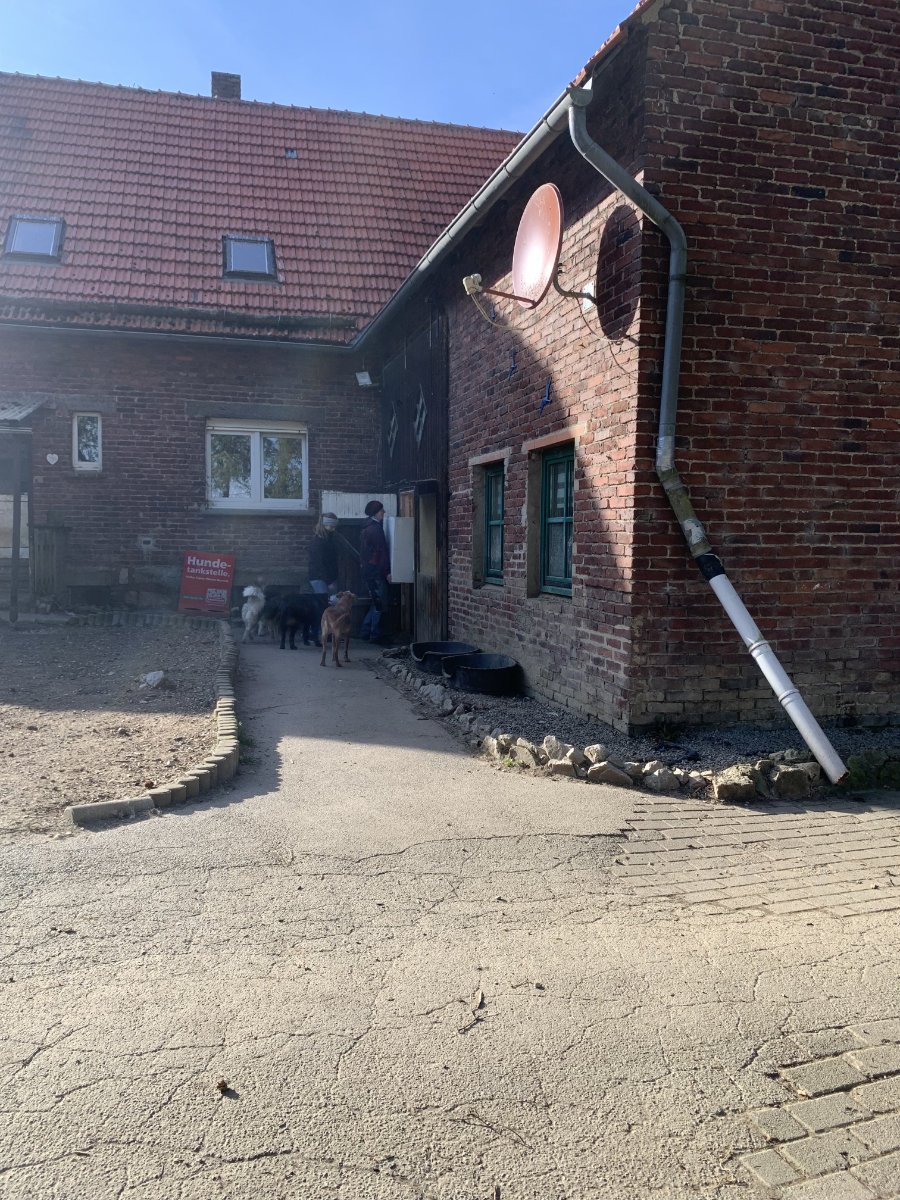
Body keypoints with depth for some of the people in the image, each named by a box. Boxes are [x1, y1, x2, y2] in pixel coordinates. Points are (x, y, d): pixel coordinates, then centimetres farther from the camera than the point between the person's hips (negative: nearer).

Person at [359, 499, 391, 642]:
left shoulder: (366, 528, 15)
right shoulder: (376, 528, -14)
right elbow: (382, 551, -18)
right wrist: (387, 571, -16)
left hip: (367, 570, 9)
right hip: (376, 570, -9)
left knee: (375, 603, 16)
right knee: (379, 604, -2)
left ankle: (365, 631, 16)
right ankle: (375, 634, 1)